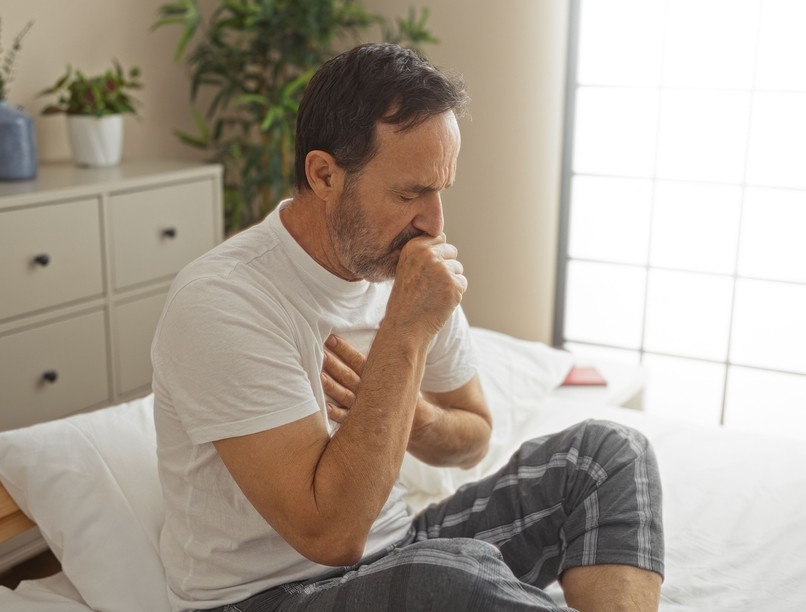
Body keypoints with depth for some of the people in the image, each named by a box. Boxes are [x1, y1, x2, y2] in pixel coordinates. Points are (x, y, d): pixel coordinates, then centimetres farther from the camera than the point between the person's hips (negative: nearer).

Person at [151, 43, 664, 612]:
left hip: (392, 552, 7)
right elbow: (330, 535, -29)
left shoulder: (413, 268, -2)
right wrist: (405, 332, -30)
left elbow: (475, 436, 10)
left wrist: (411, 413, -14)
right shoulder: (222, 301, -25)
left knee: (611, 450, -7)